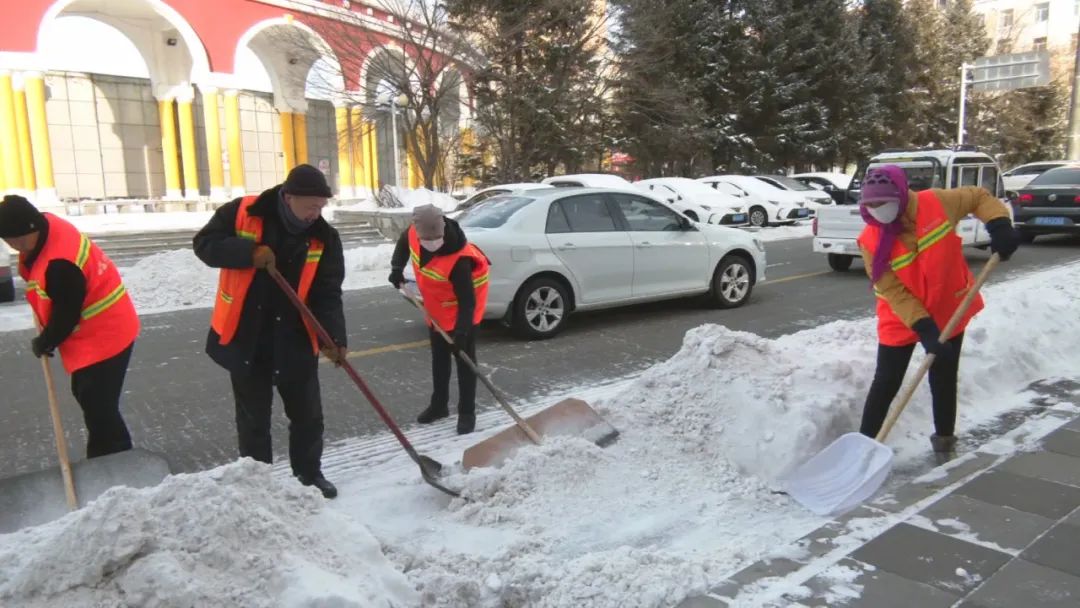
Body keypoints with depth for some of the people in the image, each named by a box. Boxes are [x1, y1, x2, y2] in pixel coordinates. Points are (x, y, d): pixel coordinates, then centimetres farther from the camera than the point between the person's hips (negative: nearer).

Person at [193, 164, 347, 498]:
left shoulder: (324, 237, -7)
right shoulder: (241, 214, -10)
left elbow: (328, 293, -9)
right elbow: (205, 244, -7)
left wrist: (333, 336, -23)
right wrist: (249, 253, -24)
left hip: (296, 341, 2)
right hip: (245, 338, -1)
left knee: (307, 414, 12)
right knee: (253, 417, 12)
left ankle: (310, 473, 32)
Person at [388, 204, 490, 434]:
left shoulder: (458, 259, -38)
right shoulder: (414, 234, -18)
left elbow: (467, 300, -33)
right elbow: (404, 242, 9)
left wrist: (462, 331, -37)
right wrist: (397, 268, 3)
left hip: (462, 309, -7)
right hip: (437, 309, 7)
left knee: (464, 359, -2)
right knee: (439, 358, 16)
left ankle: (466, 412, 8)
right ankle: (439, 405, 30)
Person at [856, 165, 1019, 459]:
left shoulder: (936, 203, -19)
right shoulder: (870, 241, -21)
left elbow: (979, 197, 2)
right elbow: (894, 292, -20)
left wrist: (999, 224, -16)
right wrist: (924, 328, -27)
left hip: (949, 312, 1)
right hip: (901, 321, -1)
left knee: (944, 380, 13)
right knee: (886, 383, 1)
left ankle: (944, 439, 33)